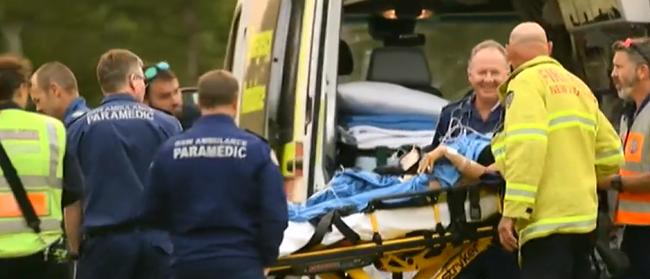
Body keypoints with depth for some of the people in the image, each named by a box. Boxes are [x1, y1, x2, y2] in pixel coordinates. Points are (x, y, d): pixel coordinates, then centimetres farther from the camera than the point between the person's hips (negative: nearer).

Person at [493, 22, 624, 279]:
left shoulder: (526, 83, -4)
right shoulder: (579, 86, 20)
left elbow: (526, 146, -19)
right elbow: (610, 155, 18)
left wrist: (513, 211, -21)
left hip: (547, 221, -8)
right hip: (583, 218, 8)